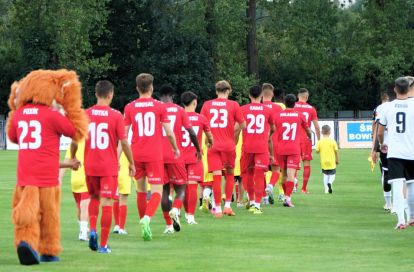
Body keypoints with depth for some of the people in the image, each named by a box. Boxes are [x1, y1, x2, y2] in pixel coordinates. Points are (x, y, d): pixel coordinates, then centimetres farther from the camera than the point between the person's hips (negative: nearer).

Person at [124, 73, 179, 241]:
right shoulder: (160, 106, -2)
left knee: (141, 190, 18)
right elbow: (169, 133, -1)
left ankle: (143, 220, 24)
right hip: (154, 155, -3)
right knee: (157, 191, -3)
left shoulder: (130, 107, 2)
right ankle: (147, 218, -27)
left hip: (136, 154, 3)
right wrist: (175, 149, 16)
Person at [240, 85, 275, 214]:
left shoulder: (243, 109, 1)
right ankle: (257, 205, -7)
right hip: (262, 146, 0)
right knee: (259, 175, -1)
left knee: (248, 173, 17)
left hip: (247, 146, 0)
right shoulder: (268, 110, 5)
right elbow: (272, 129, 19)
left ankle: (252, 202, 21)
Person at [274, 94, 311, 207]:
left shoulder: (278, 115, 2)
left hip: (281, 149, 2)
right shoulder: (300, 116, 2)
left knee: (284, 173, 15)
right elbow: (307, 130, 18)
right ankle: (288, 198, -19)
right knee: (291, 174, -8)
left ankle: (286, 196, 24)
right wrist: (310, 137, 40)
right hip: (294, 149, -2)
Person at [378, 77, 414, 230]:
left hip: (394, 153, 0)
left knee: (397, 186, -7)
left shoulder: (389, 107, 3)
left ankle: (401, 220, -20)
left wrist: (382, 144, 29)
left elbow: (380, 132, 10)